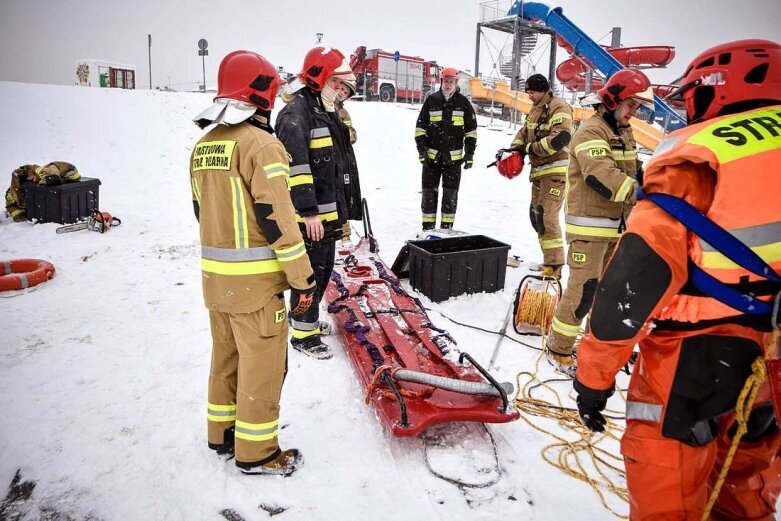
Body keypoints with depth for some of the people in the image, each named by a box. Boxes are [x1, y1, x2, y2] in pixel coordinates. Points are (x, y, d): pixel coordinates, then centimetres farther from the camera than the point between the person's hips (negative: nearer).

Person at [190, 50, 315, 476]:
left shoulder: (203, 145, 10)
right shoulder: (260, 144, -16)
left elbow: (202, 210, 15)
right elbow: (276, 218, -20)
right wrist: (303, 279, -14)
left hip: (214, 276, 8)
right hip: (255, 281, -8)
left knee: (226, 355, 21)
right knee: (262, 363, 5)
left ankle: (223, 434, 37)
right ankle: (256, 452, 19)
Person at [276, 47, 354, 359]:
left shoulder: (329, 113, 17)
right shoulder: (296, 113, -14)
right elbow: (294, 165, -24)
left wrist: (339, 210, 25)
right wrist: (308, 211, -27)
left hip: (328, 211, 9)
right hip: (309, 215, -9)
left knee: (324, 269, 18)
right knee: (311, 272, -1)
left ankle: (309, 319, 36)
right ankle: (303, 334, 13)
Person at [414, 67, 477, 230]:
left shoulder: (463, 102, 3)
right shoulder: (431, 100, 3)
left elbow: (471, 130, 6)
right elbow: (420, 127, 5)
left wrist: (469, 154, 1)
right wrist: (422, 151, -3)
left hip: (454, 157, 0)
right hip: (431, 156, 0)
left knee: (450, 195, 5)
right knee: (429, 194, 4)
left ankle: (447, 229, 14)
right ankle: (428, 228, 13)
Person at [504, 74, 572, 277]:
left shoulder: (558, 108, -12)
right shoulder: (535, 109, 17)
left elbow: (561, 138, -23)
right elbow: (524, 131, 19)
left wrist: (529, 148, -16)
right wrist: (516, 148, -2)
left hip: (555, 171, -10)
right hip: (539, 171, 10)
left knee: (546, 216, -14)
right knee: (536, 215, 14)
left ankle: (554, 267, -10)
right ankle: (550, 258, 26)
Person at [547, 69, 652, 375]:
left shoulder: (625, 133, 15)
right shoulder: (591, 131, -14)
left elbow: (630, 172, 18)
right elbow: (601, 176, -29)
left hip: (617, 225, 9)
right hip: (589, 226, -9)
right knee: (583, 289, -8)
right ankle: (558, 348, 6)